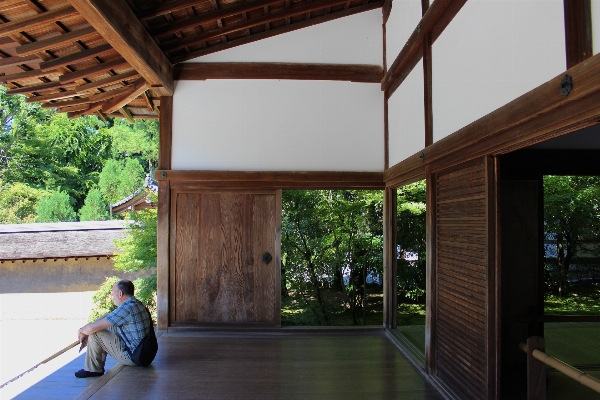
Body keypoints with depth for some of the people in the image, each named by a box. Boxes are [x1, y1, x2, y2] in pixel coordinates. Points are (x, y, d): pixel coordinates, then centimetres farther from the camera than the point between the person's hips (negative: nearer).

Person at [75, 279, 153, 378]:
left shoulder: (126, 308, -24)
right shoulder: (135, 303, 6)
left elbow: (91, 328, -21)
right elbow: (107, 317, 15)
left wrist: (82, 331, 1)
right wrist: (85, 332, 7)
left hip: (132, 357, -10)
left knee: (94, 334, -7)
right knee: (105, 325, 19)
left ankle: (93, 369, 10)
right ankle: (98, 365, 27)